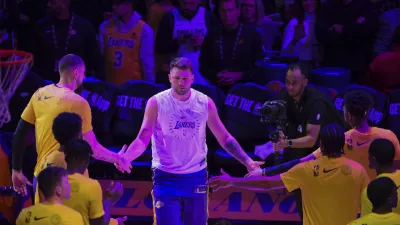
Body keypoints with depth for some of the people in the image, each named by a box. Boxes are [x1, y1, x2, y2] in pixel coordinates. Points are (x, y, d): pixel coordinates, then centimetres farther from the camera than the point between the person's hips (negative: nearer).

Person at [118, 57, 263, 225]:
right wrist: (124, 158, -30)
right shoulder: (156, 103, -9)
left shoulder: (205, 103, -1)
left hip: (196, 177, 3)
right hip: (166, 177, -3)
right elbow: (142, 139, -10)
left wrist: (247, 161, -4)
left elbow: (224, 138, 7)